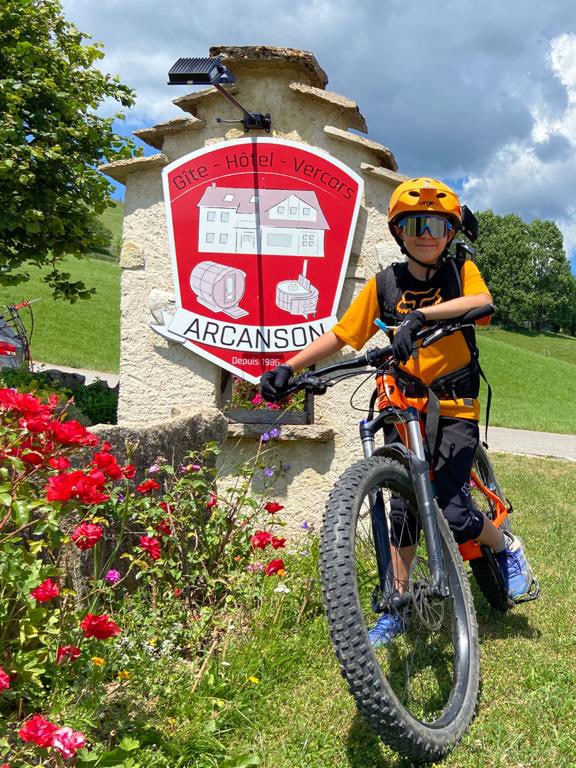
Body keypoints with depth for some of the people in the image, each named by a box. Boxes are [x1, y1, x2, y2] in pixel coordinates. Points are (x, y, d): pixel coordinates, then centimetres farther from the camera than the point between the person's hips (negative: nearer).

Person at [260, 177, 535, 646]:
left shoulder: (461, 271, -1)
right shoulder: (385, 284, 4)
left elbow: (482, 301, -24)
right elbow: (340, 335, 2)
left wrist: (420, 314, -40)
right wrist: (288, 367, -11)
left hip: (454, 409, -2)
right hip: (403, 409, 2)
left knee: (454, 513, -12)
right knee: (405, 510, 2)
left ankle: (507, 548, 20)